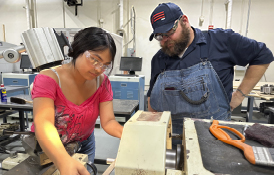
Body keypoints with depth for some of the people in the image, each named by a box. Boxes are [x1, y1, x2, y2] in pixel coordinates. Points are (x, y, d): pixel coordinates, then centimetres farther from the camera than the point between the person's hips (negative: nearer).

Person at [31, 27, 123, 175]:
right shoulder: (48, 79, -26)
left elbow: (108, 121, -19)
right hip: (49, 148, -2)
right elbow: (43, 123, -39)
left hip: (84, 145, 3)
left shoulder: (102, 82, -14)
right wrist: (64, 162, -56)